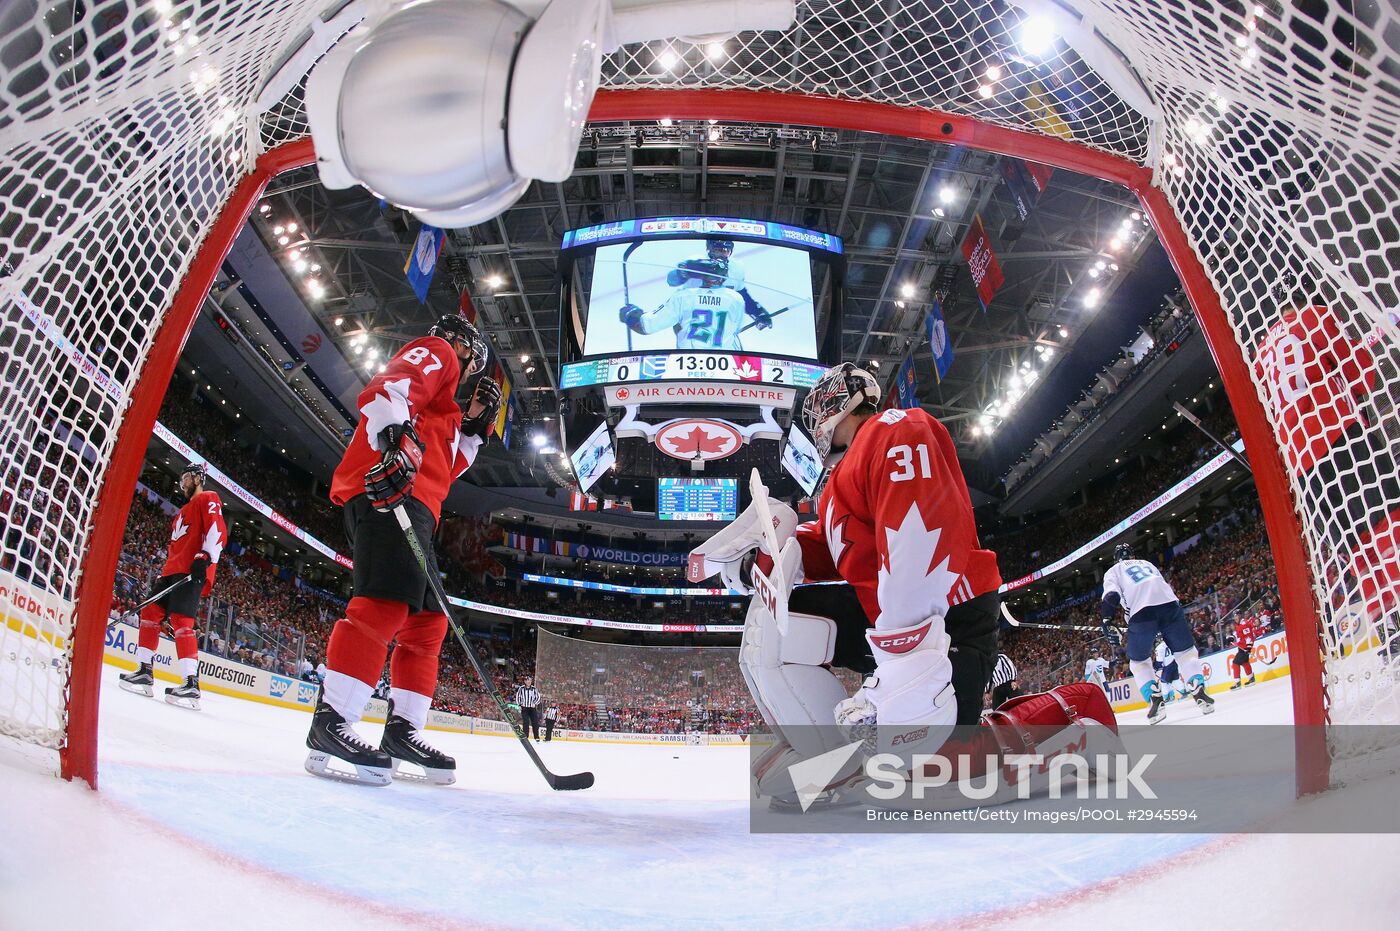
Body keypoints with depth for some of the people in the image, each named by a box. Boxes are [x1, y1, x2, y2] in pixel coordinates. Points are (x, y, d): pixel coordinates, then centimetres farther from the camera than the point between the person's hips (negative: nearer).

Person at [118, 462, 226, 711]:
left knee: (181, 621, -21)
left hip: (192, 572, -11)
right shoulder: (182, 513, 34)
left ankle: (192, 685, -27)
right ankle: (144, 672, 13)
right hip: (172, 572, 11)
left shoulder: (208, 499, 3)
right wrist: (163, 575, 27)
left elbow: (217, 531, -14)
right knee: (150, 613, 7)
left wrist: (205, 557, -26)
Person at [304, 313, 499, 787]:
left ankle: (402, 729, 11)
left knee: (427, 620, 8)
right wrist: (393, 439, -32)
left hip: (410, 508, 11)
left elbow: (447, 466, 31)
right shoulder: (435, 352, 9)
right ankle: (330, 722, -28)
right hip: (387, 493, -11)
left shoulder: (449, 406, 37)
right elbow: (388, 389, -13)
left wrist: (474, 426, 22)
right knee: (386, 601, -24)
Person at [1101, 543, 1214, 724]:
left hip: (1141, 611, -3)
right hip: (1169, 603, 3)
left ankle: (1155, 700, -2)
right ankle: (1199, 693, 2)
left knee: (1138, 661, 14)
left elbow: (1111, 596, 3)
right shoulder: (1147, 563, 36)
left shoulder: (1113, 571, 22)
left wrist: (1107, 623, 4)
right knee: (1186, 650, 17)